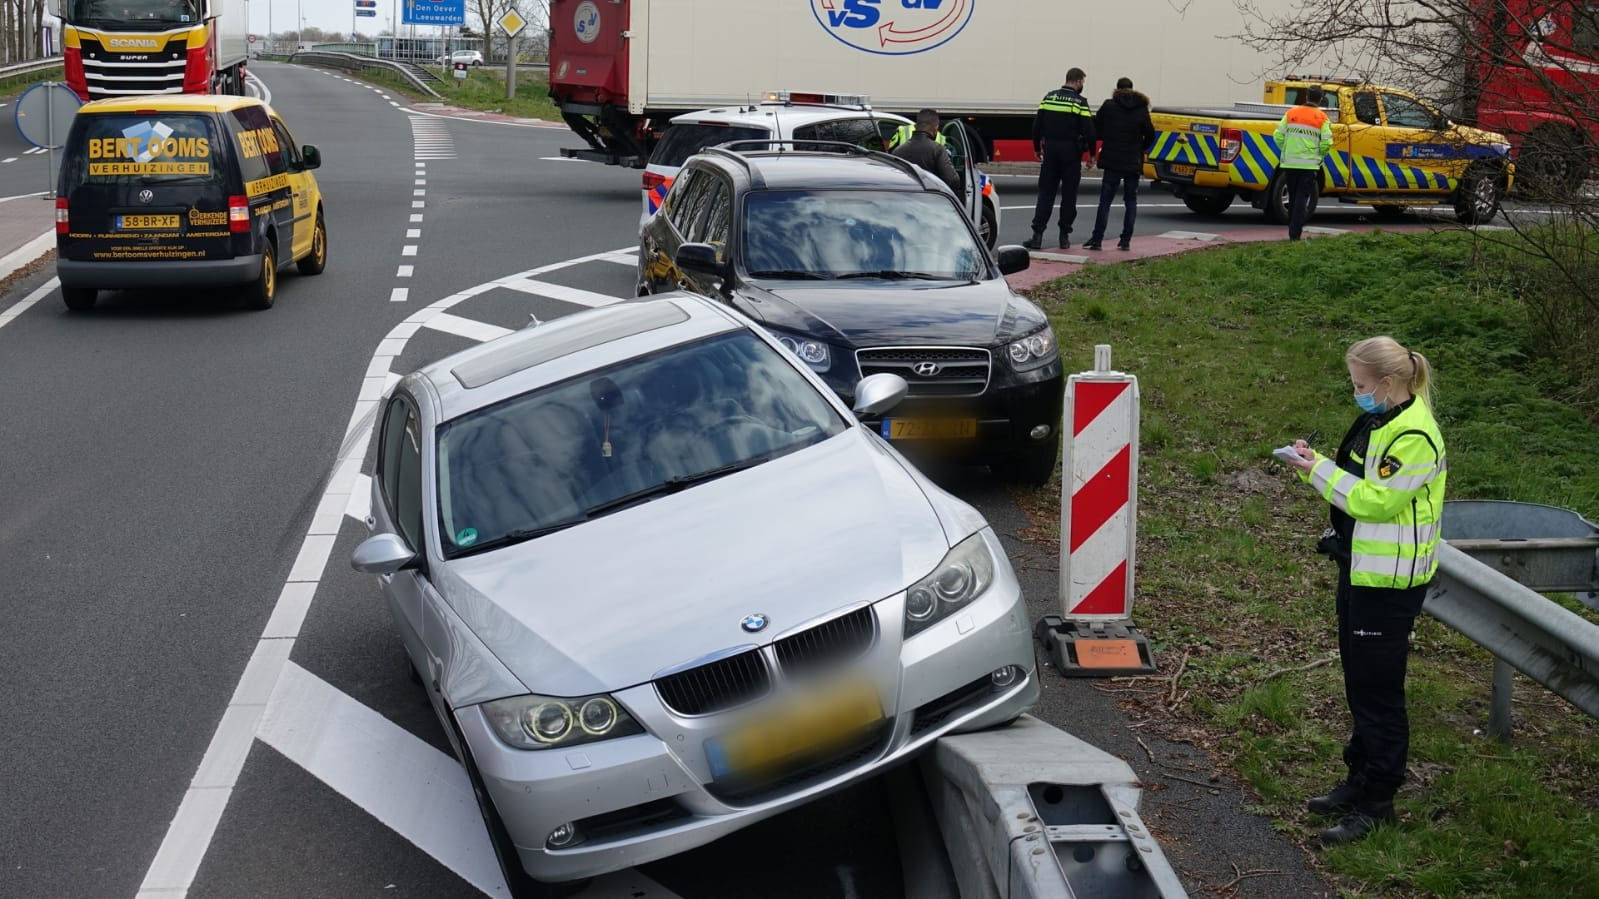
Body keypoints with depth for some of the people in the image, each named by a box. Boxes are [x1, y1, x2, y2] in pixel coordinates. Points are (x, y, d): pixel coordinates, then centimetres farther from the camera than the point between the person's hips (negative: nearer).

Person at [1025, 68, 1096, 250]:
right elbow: (1088, 130, -11)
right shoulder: (1080, 102, -7)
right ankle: (1065, 236, 9)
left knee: (1045, 193, 4)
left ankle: (1037, 235, -5)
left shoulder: (1049, 97, 5)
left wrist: (1037, 148, 17)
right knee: (1069, 194, 7)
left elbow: (1037, 125, 6)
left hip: (1050, 151, 3)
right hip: (1071, 152, -3)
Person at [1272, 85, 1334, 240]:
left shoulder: (1291, 114, 5)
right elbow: (1327, 143, -8)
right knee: (1302, 198, 0)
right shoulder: (1321, 118, -2)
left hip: (1289, 163, 3)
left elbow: (1278, 135, 1)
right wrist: (1319, 156, 10)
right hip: (1309, 165, -3)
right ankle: (1295, 233, -8)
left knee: (1293, 198, 14)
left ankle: (1292, 230, 21)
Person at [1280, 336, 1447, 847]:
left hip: (1391, 581, -10)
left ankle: (1376, 803, 7)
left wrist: (1319, 471, -19)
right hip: (1361, 570, 10)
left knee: (1378, 689, -2)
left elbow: (1373, 500, -23)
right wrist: (1315, 463, -1)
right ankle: (1360, 779, 31)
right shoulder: (1378, 421, 10)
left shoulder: (1414, 436, -21)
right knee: (1358, 681, 18)